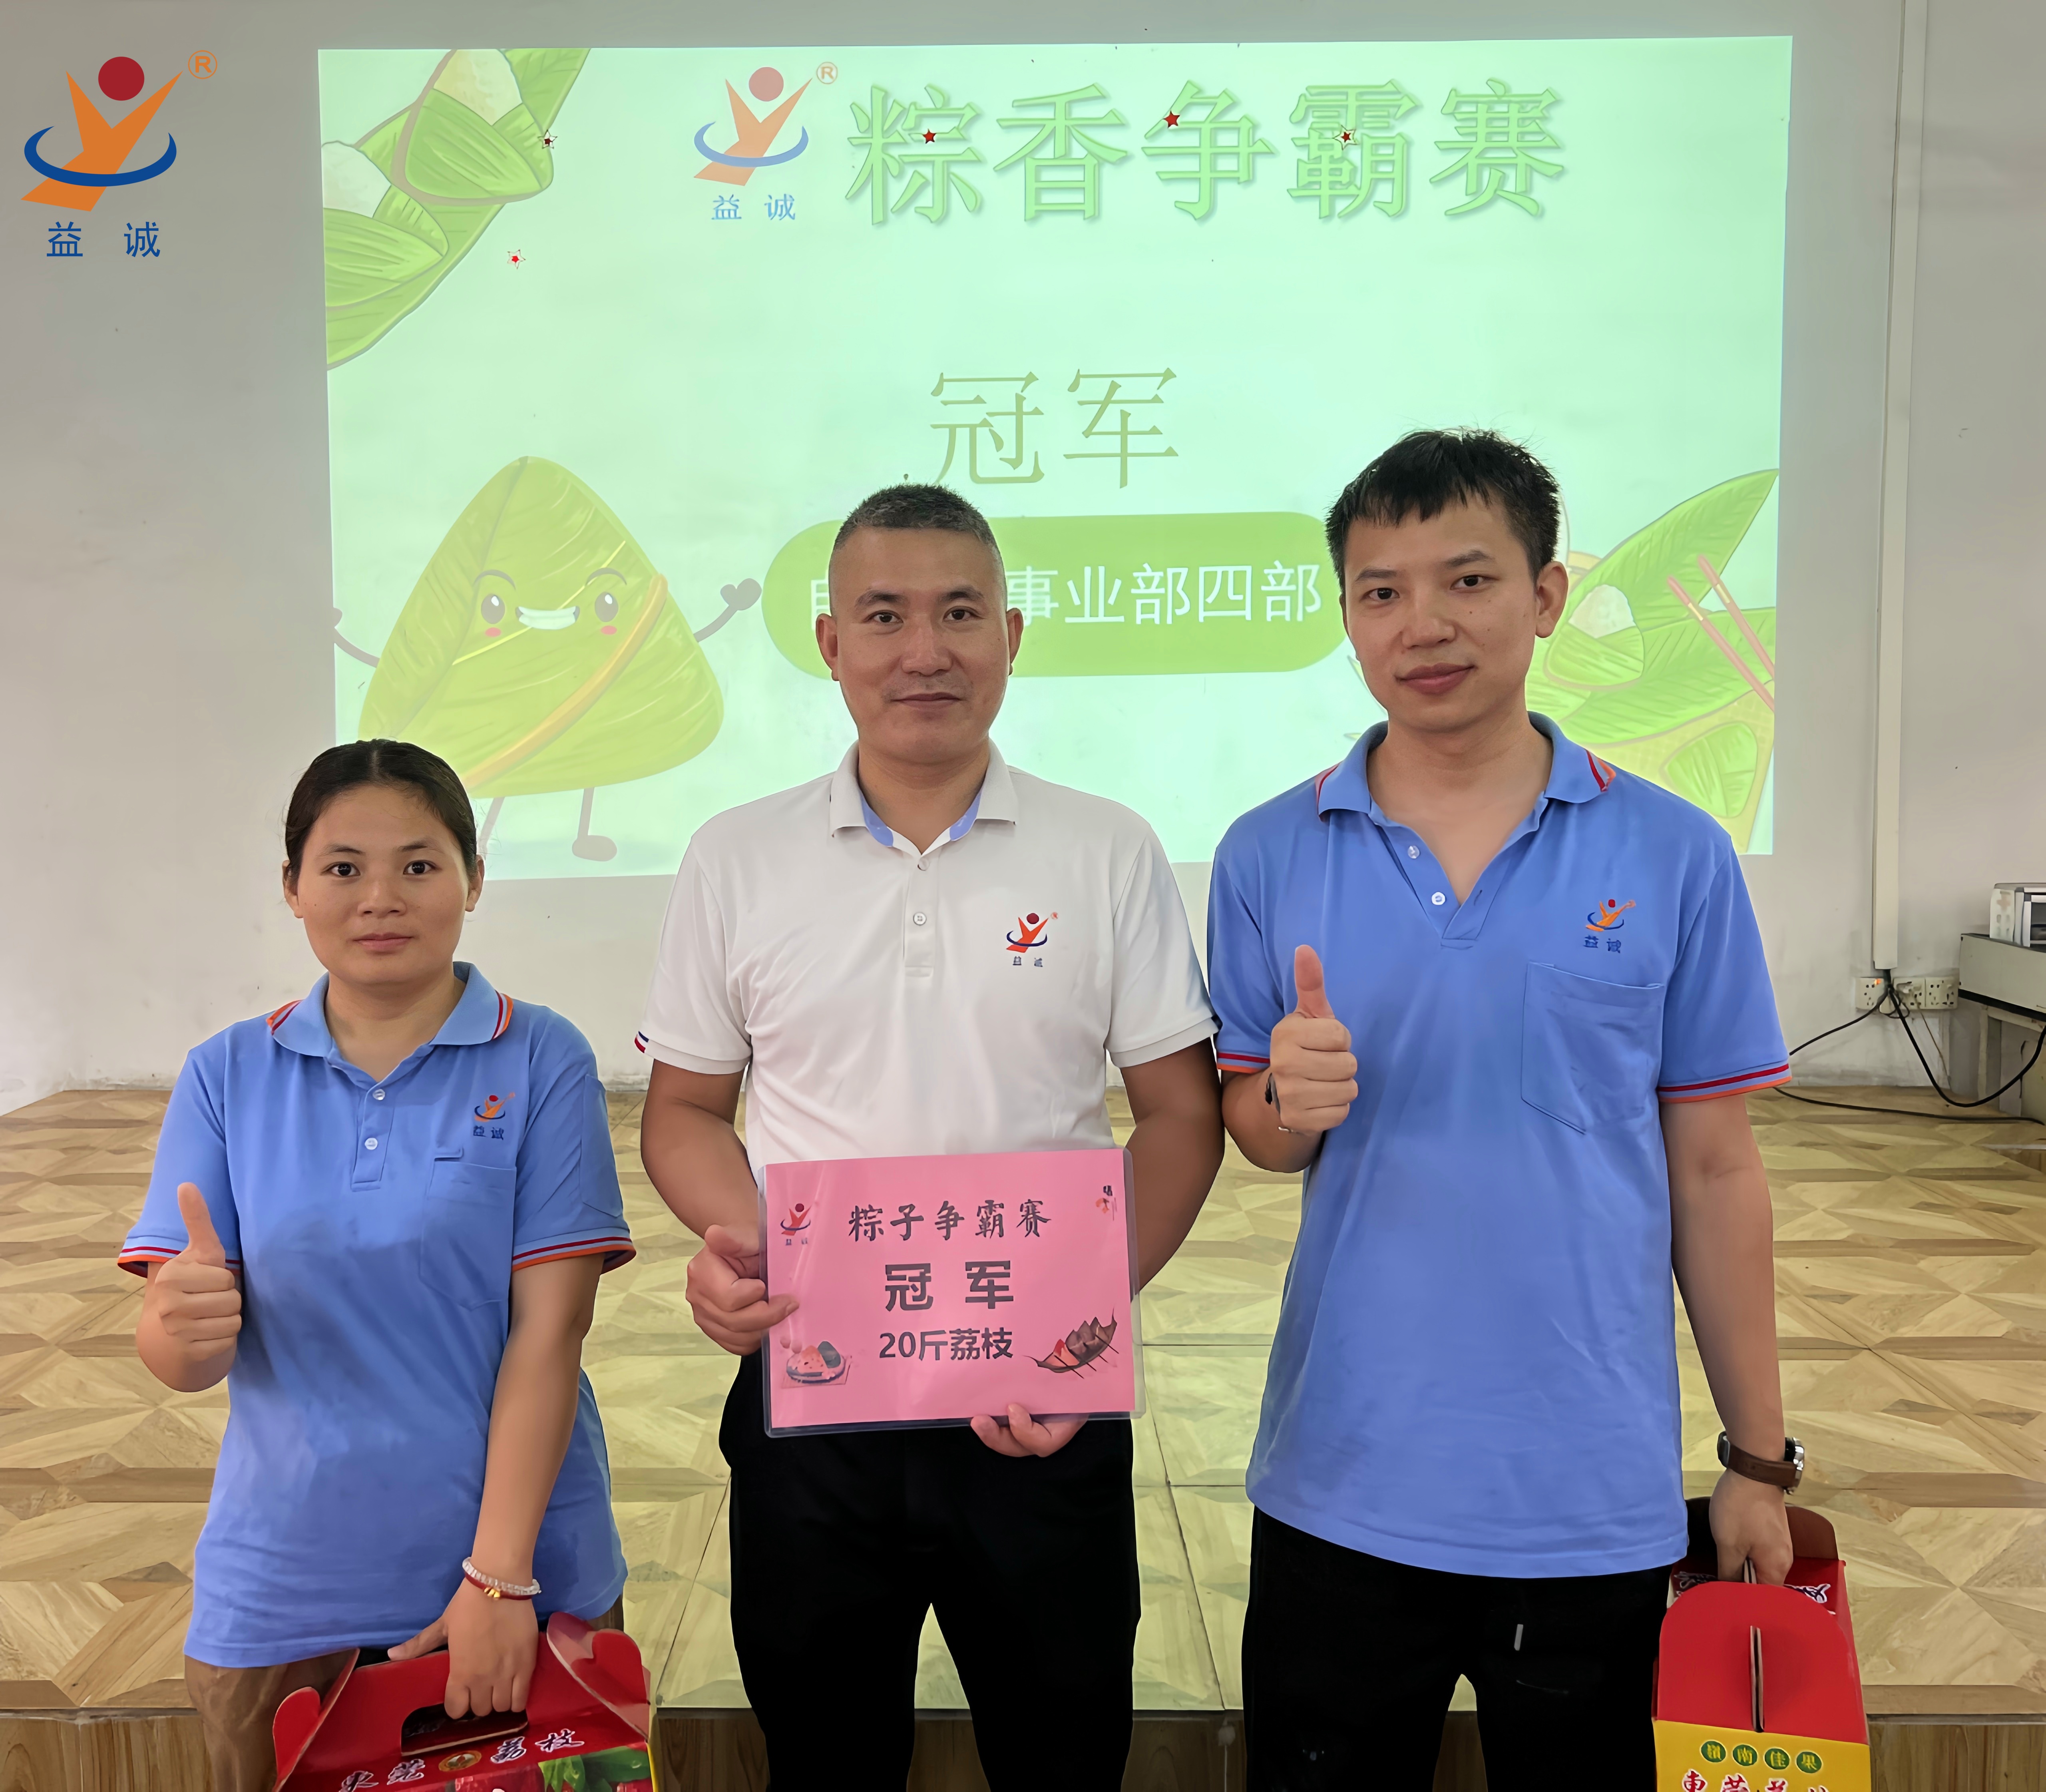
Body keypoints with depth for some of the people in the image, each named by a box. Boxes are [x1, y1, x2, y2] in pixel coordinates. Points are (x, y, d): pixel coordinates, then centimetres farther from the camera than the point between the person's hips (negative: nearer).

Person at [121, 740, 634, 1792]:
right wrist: (186, 1328, -26)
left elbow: (548, 1329, -11)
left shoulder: (541, 1063, -8)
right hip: (280, 1592, 2)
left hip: (519, 1572, -1)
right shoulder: (227, 1076, 0)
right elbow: (176, 1359, -4)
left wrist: (500, 1576, -14)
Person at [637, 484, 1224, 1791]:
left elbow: (1181, 1114, -1)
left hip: (1040, 1408, 0)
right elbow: (686, 1107, 7)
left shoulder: (1111, 855, -3)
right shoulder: (737, 861, 1)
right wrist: (729, 1240, -14)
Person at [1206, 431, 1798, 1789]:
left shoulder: (1674, 856, -4)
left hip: (1600, 1505, 0)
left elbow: (1713, 1169, 1)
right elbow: (1257, 1131, 4)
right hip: (1342, 1487, 1)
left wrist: (1761, 1460, 4)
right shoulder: (1270, 856, -2)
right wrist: (1291, 1099, -19)